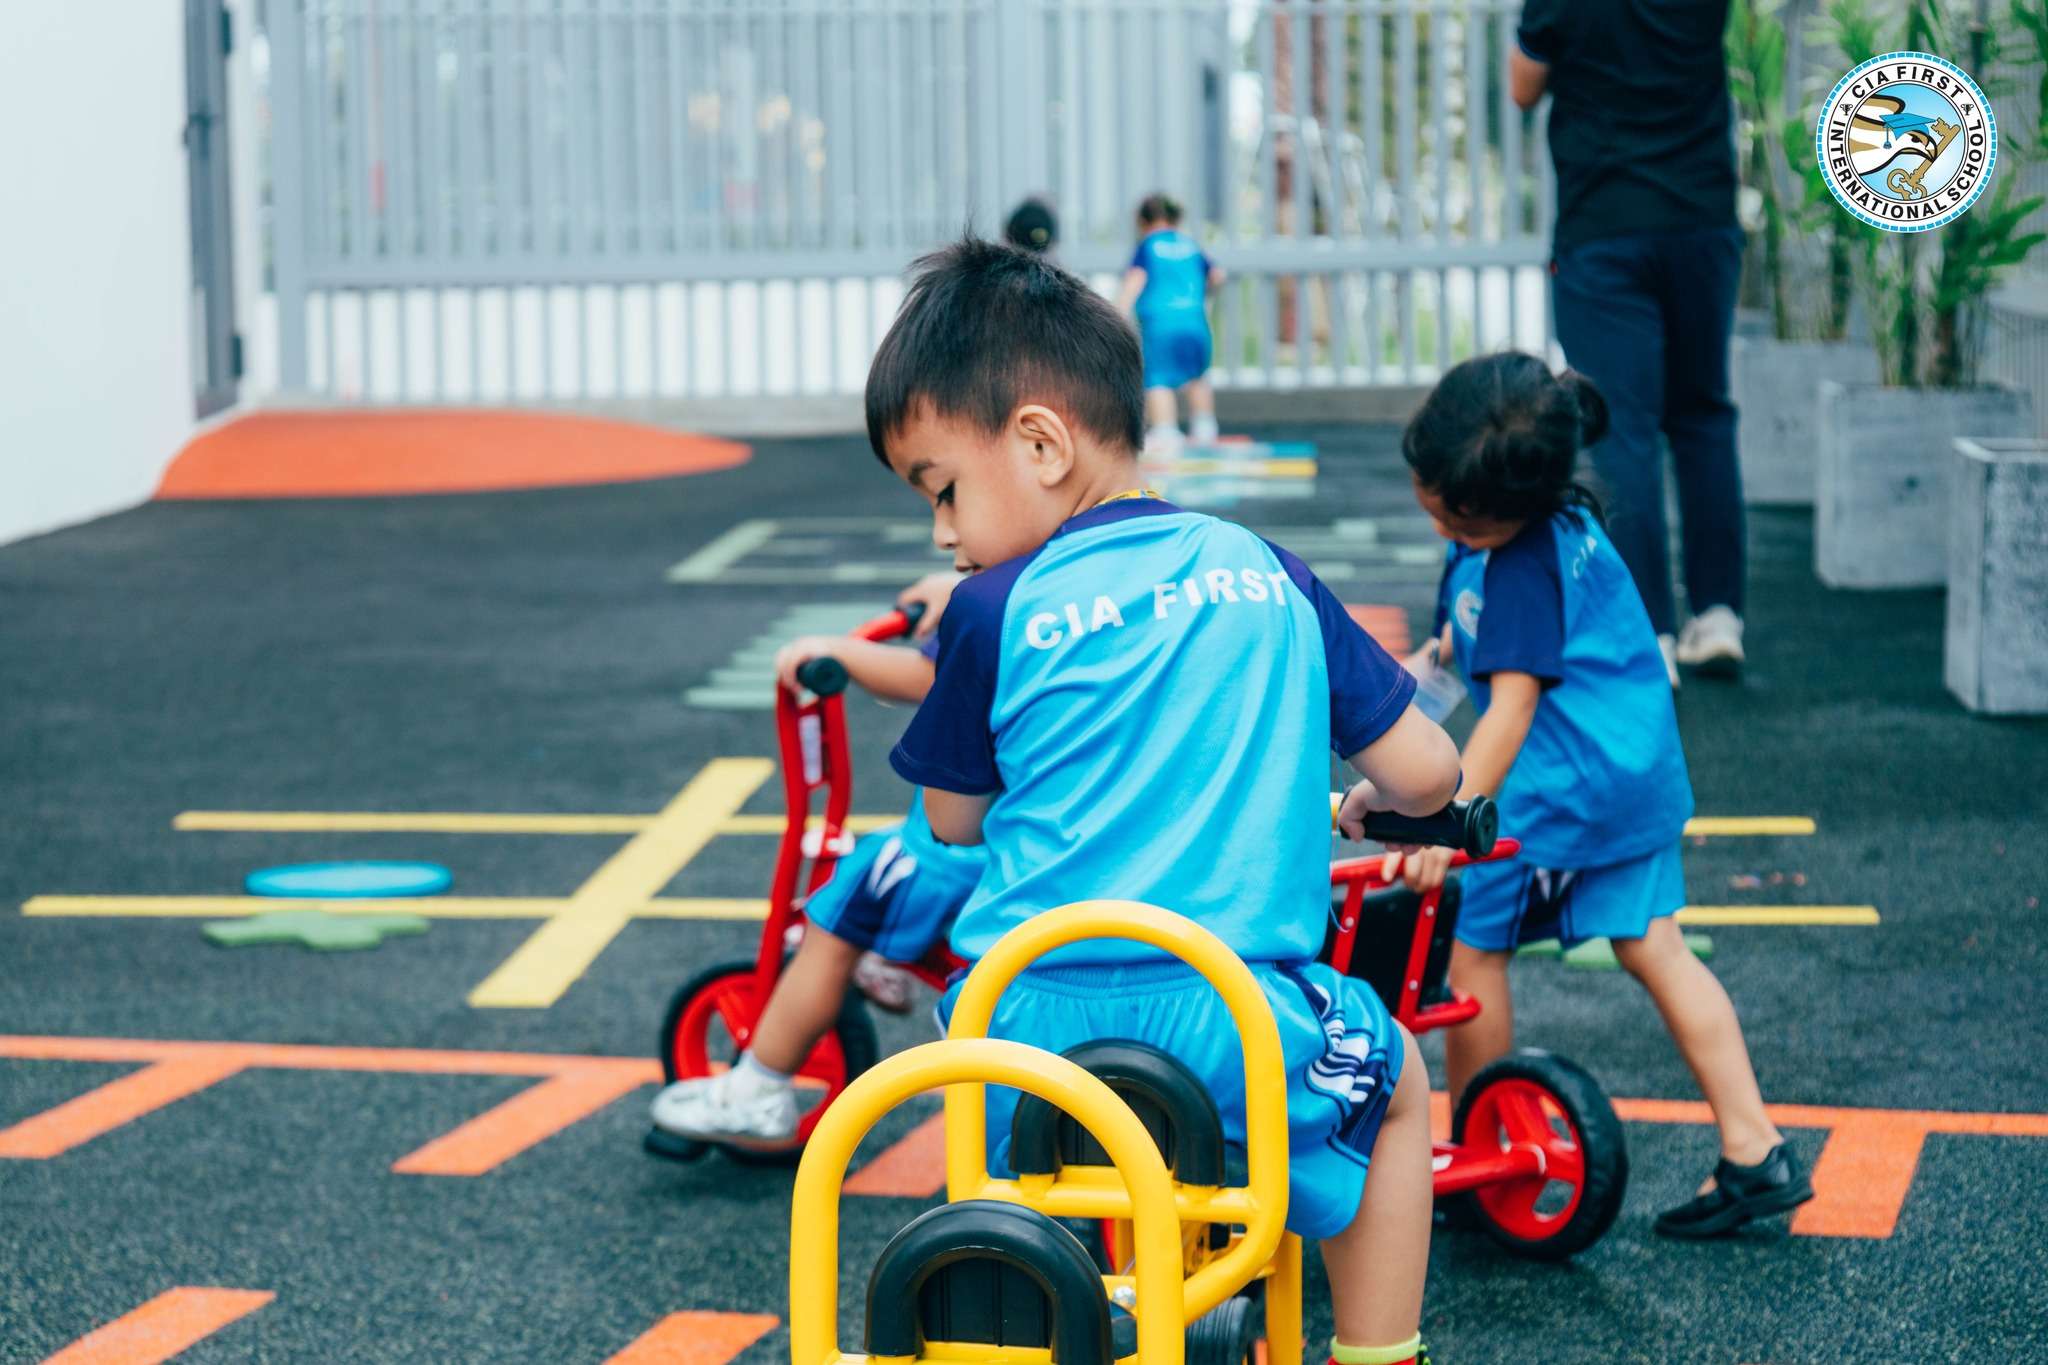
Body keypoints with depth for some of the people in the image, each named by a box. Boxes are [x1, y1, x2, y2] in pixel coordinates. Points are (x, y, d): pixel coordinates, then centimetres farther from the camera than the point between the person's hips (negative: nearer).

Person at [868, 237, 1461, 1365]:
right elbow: (1424, 773, 11)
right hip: (1234, 1017, 1)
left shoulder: (997, 613, 0)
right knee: (1391, 1082, 29)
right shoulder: (1268, 576, 8)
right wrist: (1366, 803, 35)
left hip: (1033, 1016, 0)